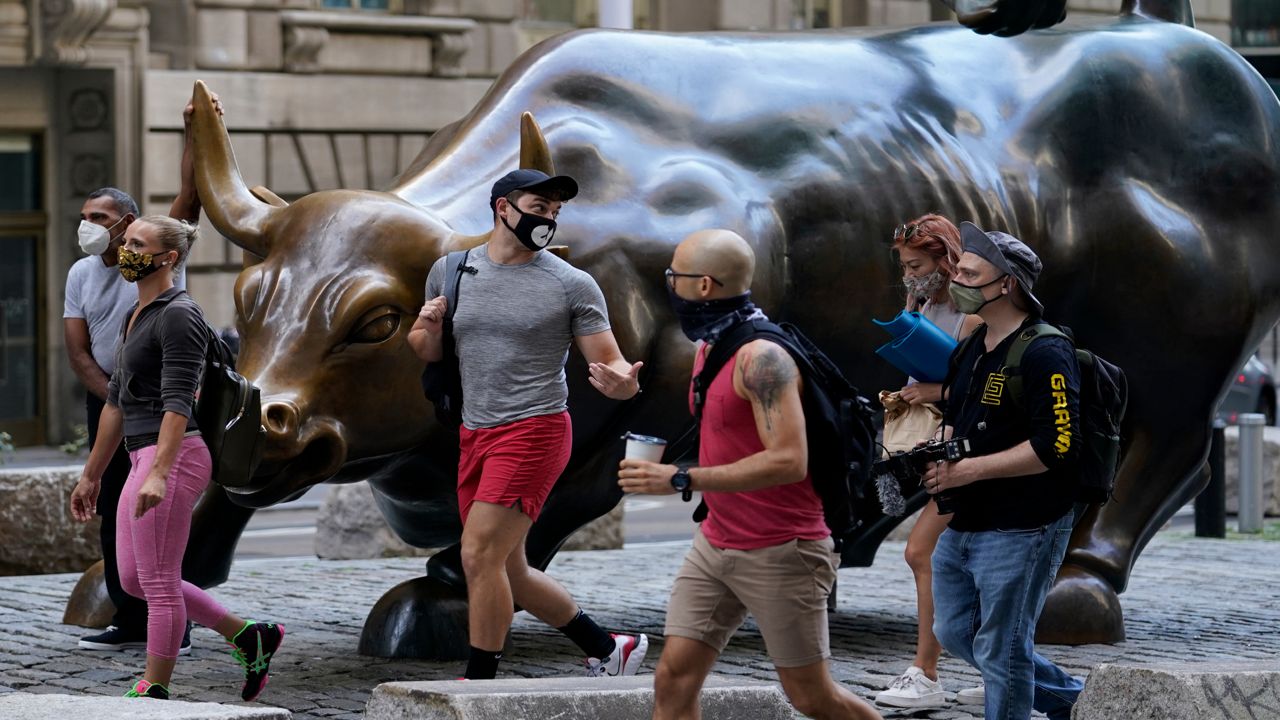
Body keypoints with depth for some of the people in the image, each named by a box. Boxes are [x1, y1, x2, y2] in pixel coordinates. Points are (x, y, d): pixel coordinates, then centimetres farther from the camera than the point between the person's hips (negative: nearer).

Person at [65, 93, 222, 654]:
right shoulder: (80, 274, 7)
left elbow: (191, 198, -21)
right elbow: (77, 351, 3)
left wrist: (194, 133, -29)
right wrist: (113, 399, -10)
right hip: (106, 400, 6)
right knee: (114, 513, 7)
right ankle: (131, 622, 14)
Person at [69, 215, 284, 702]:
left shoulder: (178, 315, -12)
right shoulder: (137, 315, 17)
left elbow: (177, 402, -21)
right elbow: (117, 401, 22)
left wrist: (158, 473, -30)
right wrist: (92, 474, 24)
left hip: (173, 457, -10)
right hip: (144, 459, 10)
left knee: (158, 583, -3)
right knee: (133, 580, 14)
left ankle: (153, 694, 6)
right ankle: (248, 637, 21)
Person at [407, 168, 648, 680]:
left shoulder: (572, 285, -4)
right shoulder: (450, 271, 8)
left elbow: (610, 366, -5)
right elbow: (428, 352, 19)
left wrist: (623, 383, -29)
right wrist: (427, 330, -4)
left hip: (535, 431, -6)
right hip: (473, 437, 6)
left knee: (479, 556, -15)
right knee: (508, 573, 13)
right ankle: (607, 649, 28)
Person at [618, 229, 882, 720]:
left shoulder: (761, 357, -20)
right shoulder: (709, 344, 10)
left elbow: (789, 460, -29)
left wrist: (681, 480, -28)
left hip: (780, 553, -9)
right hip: (715, 545, 9)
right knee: (673, 679, -1)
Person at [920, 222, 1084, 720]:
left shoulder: (1044, 355, -18)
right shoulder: (971, 350, 12)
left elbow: (1057, 446, -25)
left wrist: (968, 470, -24)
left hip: (1020, 531, -10)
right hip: (962, 526, 10)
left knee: (1000, 651, -2)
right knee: (954, 632, 19)